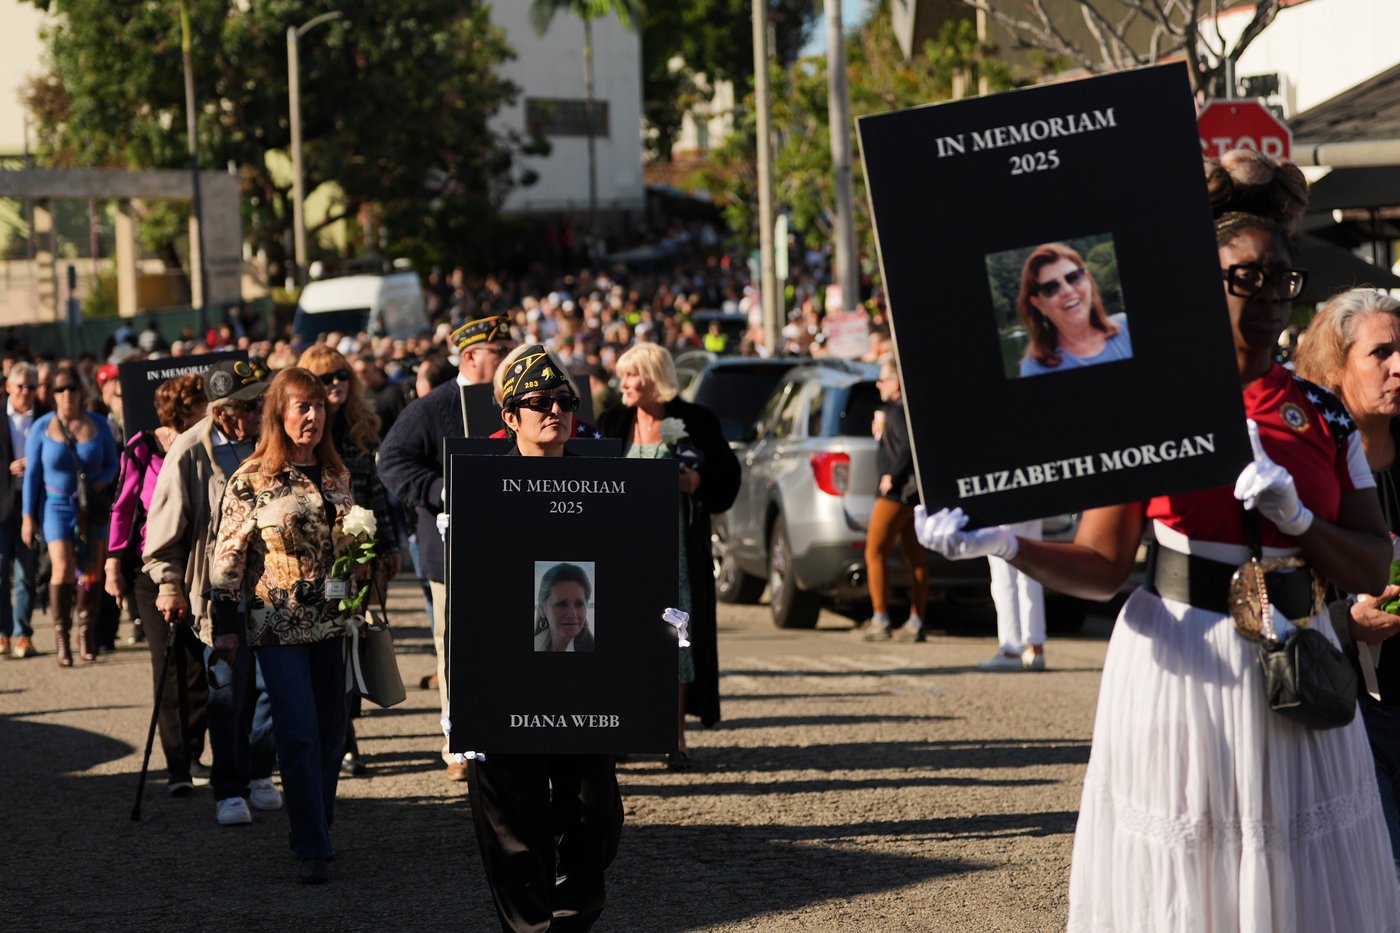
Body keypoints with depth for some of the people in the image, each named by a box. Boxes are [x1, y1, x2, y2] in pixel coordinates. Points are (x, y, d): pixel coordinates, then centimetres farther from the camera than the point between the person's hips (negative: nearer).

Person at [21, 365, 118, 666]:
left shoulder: (98, 425, 1)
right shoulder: (42, 427, -3)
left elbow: (112, 463, 9)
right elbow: (32, 473, 0)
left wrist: (101, 482, -13)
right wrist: (28, 516, -3)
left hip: (92, 507, 2)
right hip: (56, 505, -2)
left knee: (91, 571, 0)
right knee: (63, 568, -15)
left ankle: (86, 635, 15)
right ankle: (61, 636, -2)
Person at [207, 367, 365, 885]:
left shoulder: (337, 475, 9)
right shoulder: (251, 481, -6)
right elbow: (227, 556, -5)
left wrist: (361, 566, 2)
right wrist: (226, 625, -7)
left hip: (331, 623, 5)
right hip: (278, 624, -5)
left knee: (332, 734, 8)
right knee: (299, 735, -10)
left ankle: (317, 829, 24)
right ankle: (312, 850, -6)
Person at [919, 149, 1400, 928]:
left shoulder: (1323, 419, 5)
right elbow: (1102, 567, -4)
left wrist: (1298, 518, -13)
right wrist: (1002, 543, -19)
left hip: (1292, 670, 3)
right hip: (1181, 669, -3)